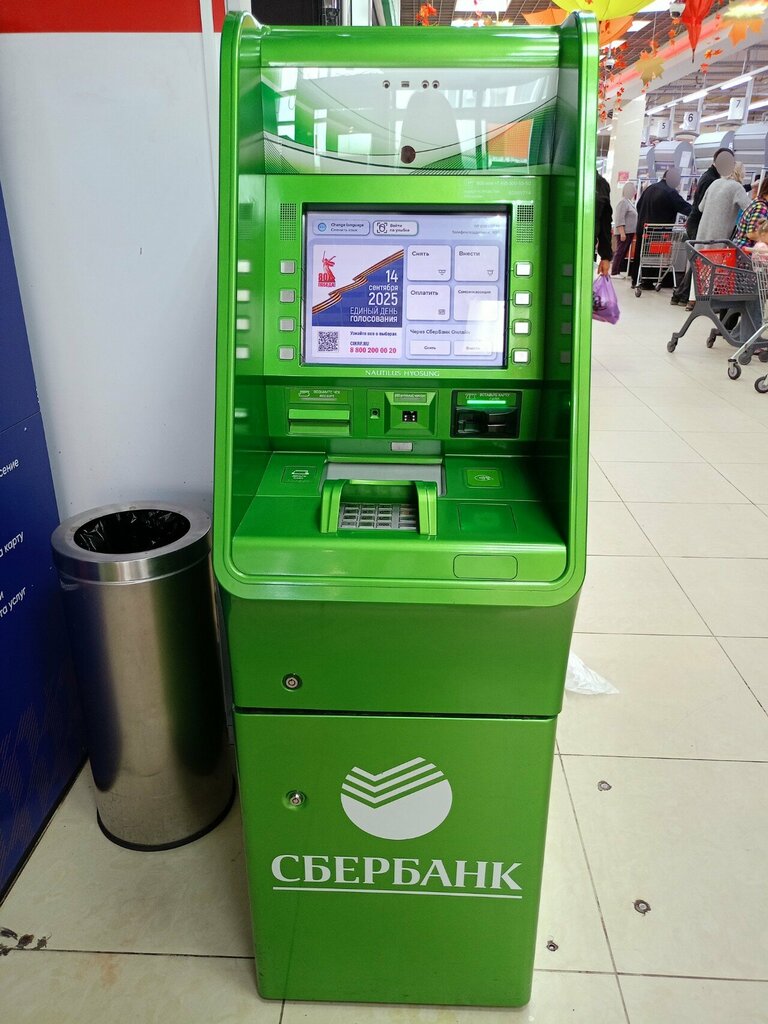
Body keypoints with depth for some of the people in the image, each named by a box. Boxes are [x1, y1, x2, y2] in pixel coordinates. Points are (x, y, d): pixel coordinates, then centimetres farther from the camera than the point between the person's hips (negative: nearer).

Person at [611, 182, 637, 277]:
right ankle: (614, 272, -8)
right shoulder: (623, 202, -9)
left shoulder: (630, 202, 19)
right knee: (620, 251, -9)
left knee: (624, 252, 7)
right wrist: (622, 233, -24)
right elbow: (620, 219, -17)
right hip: (624, 232, -9)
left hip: (630, 232, 9)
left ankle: (618, 271, 9)